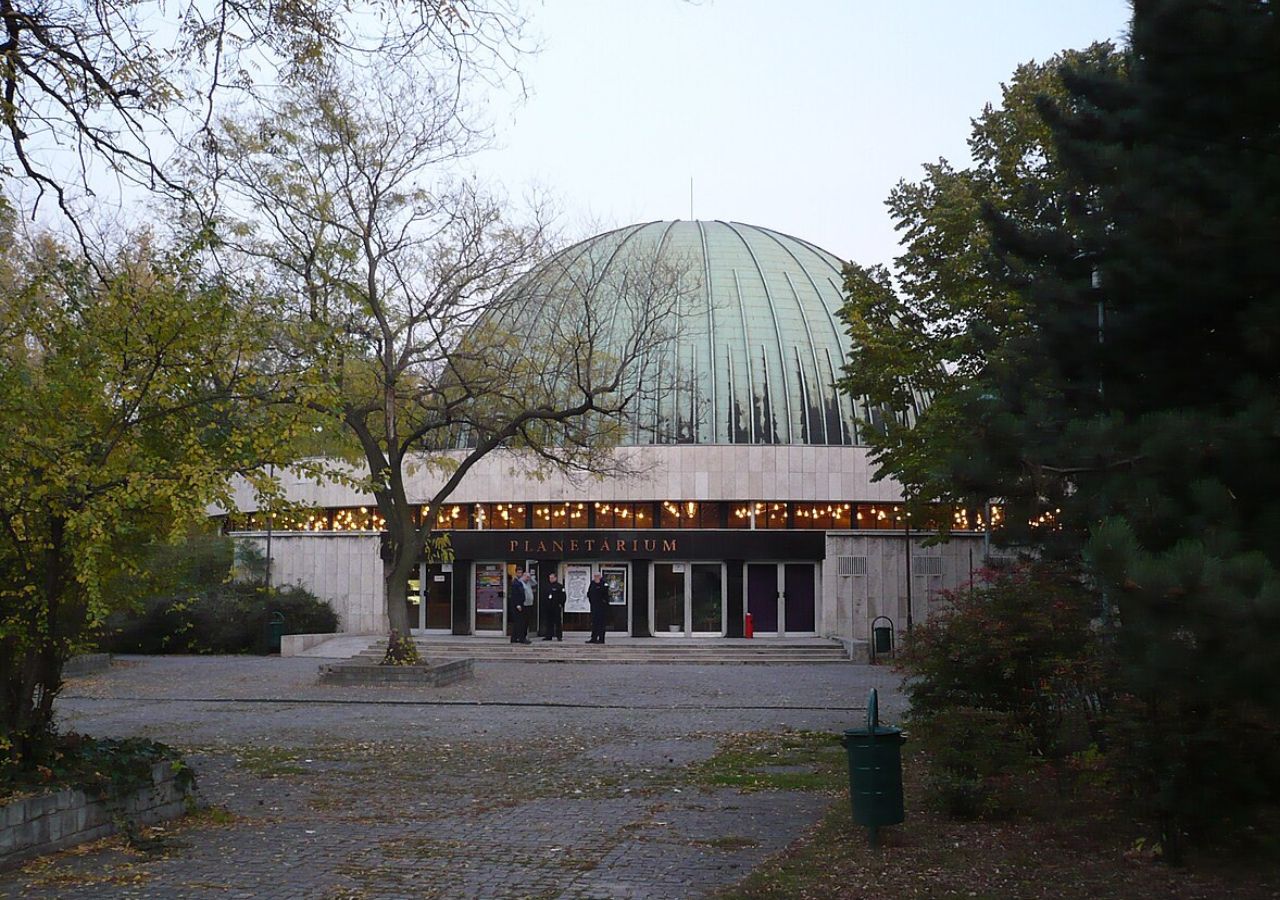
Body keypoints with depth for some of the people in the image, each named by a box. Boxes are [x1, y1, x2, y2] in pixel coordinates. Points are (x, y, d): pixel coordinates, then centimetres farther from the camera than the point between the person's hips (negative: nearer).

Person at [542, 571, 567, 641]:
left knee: (558, 622, -3)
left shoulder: (560, 586, -2)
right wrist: (544, 604, 11)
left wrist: (560, 604, -10)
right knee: (548, 622, 7)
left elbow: (564, 596, -4)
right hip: (548, 608, 5)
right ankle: (548, 636, 11)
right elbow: (544, 596, 20)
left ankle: (559, 636, 0)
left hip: (556, 608, -5)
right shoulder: (547, 586, 15)